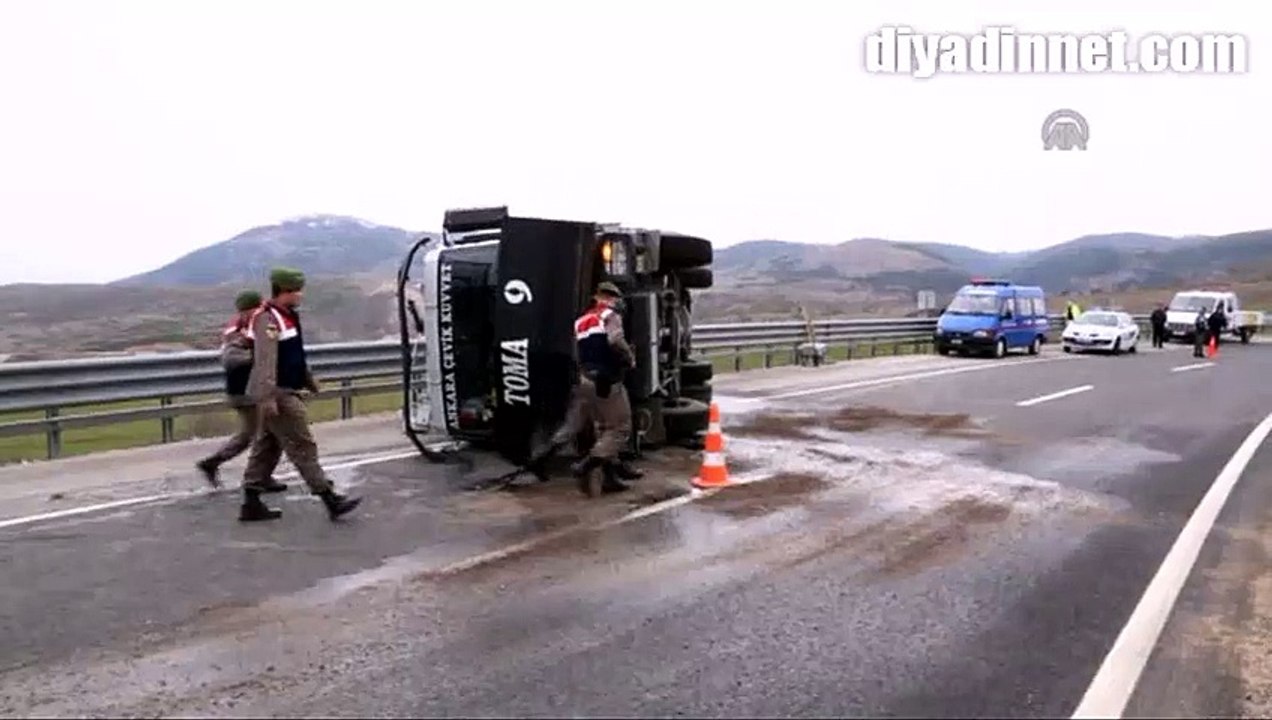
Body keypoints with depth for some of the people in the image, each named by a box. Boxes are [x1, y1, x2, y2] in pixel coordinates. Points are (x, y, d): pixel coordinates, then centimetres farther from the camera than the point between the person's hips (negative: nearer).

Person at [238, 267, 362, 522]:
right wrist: (267, 397, -30)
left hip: (287, 392, 10)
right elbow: (265, 361, -25)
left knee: (267, 447, 13)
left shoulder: (288, 316, 14)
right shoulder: (268, 320, -17)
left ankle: (251, 503, 20)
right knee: (302, 446, -7)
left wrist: (308, 378, 31)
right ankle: (330, 499, -4)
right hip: (279, 395, -10)